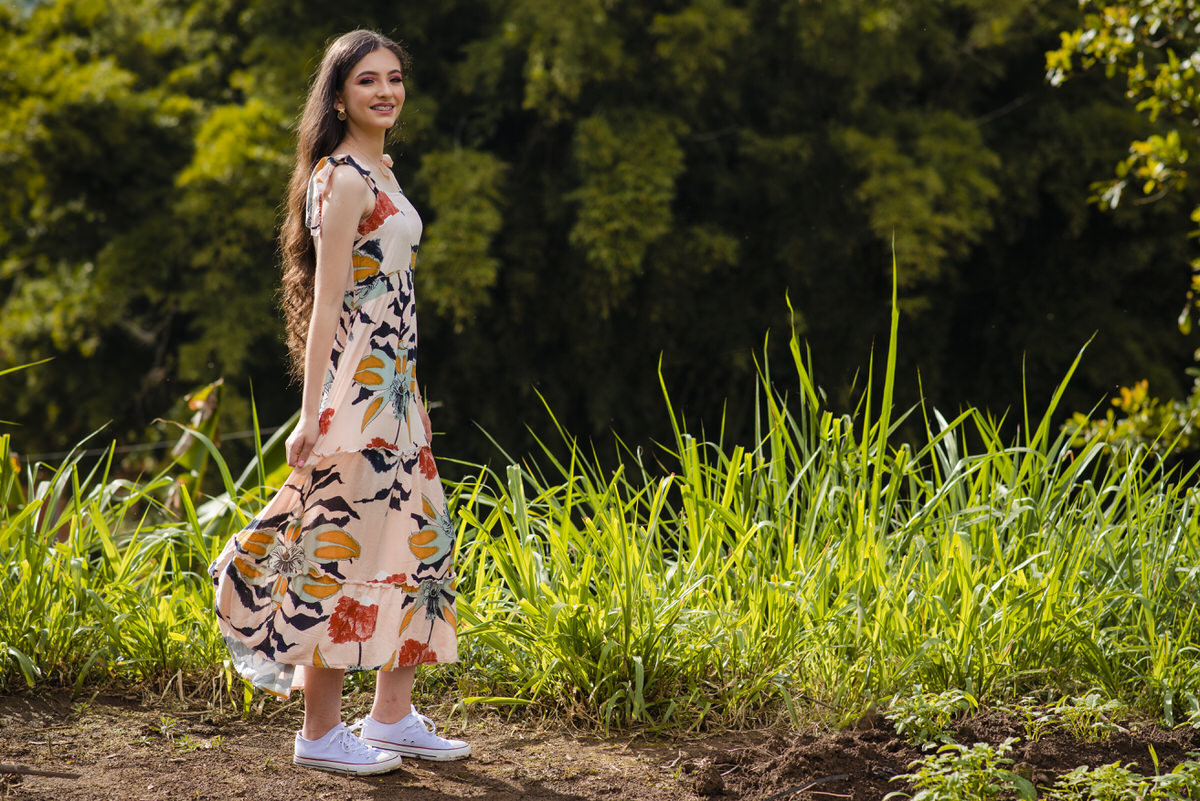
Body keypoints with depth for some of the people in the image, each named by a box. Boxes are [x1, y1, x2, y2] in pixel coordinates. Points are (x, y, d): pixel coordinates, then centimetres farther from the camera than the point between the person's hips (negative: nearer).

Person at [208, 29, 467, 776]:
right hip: (356, 388, -10)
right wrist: (313, 415, -19)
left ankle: (393, 716, 19)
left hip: (394, 385, 10)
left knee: (417, 539, 12)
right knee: (343, 544, -6)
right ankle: (321, 733, 1)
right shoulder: (342, 179, -13)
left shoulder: (378, 172, 15)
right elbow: (327, 301, -17)